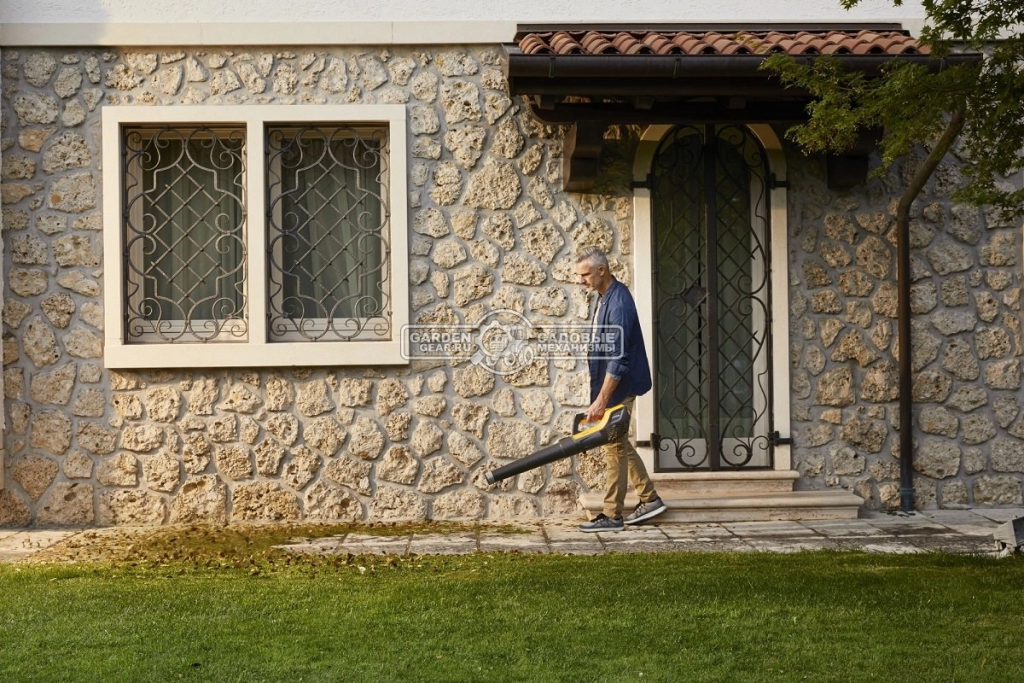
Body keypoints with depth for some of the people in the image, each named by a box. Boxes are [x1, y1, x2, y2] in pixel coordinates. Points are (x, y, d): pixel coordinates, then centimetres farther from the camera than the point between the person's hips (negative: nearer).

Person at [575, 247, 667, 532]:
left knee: (614, 447, -4)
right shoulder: (607, 297, 9)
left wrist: (601, 400, -25)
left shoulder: (619, 304, -23)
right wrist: (601, 395, 22)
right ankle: (650, 499, 23)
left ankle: (612, 516, 3)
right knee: (620, 444, 15)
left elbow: (618, 359, -26)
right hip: (614, 386, 10)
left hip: (618, 389, -10)